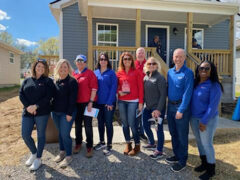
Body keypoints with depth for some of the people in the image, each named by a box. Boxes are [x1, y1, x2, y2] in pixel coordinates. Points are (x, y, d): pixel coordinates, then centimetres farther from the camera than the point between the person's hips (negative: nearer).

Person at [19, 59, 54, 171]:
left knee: (41, 135, 5)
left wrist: (36, 106, -18)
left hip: (42, 112, -4)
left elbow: (48, 96, -10)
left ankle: (38, 159, 22)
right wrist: (28, 106, -12)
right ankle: (34, 153, 32)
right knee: (25, 135, 5)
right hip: (27, 112, 4)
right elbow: (21, 94, 4)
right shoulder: (27, 80, 12)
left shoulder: (48, 81, 0)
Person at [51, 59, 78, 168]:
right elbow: (53, 96, 16)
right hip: (55, 112, 6)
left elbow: (72, 99, -14)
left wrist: (69, 114, -17)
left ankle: (68, 156, 14)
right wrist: (52, 109, 10)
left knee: (65, 134, -3)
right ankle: (62, 152, 33)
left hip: (66, 113, -6)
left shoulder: (72, 81, -9)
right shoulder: (55, 81, 10)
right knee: (60, 133, 16)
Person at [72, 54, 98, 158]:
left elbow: (94, 88, -9)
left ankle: (89, 147, 15)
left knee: (88, 125, 2)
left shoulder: (89, 73, -4)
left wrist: (90, 102, -14)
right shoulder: (73, 74, 10)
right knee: (77, 124, 15)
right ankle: (78, 143, 33)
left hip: (87, 103, -5)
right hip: (76, 103, 5)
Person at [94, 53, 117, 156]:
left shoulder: (111, 73, -4)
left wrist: (110, 102, -15)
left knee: (108, 123, 3)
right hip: (98, 102, 4)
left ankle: (109, 145, 18)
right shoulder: (95, 73, 8)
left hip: (109, 103, -4)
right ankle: (102, 142, 33)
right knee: (100, 123, 15)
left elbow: (113, 88, -9)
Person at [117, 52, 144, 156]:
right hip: (122, 101, 4)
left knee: (132, 123, -4)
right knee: (124, 123, 10)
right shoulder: (119, 73, 7)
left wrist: (140, 102, -8)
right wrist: (119, 92, -6)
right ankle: (128, 144, 28)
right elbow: (116, 86, 16)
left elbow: (140, 87, -4)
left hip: (133, 101, -4)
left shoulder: (136, 72, -2)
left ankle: (137, 145, 16)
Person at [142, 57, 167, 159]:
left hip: (158, 108, -7)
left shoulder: (160, 78, -12)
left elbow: (163, 95, -15)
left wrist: (158, 109, -19)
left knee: (159, 129, 3)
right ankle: (152, 144, 40)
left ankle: (159, 151, 19)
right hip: (148, 107, 7)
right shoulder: (146, 77, 8)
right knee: (146, 125, 17)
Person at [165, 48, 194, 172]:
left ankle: (182, 161, 20)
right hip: (170, 105, 6)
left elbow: (187, 93, -16)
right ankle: (177, 155, 34)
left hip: (181, 106, -6)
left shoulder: (188, 73, -11)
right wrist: (169, 105, 8)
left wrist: (181, 110, -19)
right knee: (173, 133, 17)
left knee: (182, 135, 4)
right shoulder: (170, 72, 8)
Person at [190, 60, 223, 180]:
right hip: (194, 118, 6)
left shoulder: (214, 85, -14)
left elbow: (213, 106, -17)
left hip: (208, 119, -6)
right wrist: (190, 115, 3)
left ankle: (211, 170, 24)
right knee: (199, 141, 16)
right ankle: (204, 163, 36)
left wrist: (204, 121, -18)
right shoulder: (194, 83, 3)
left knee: (207, 143, 4)